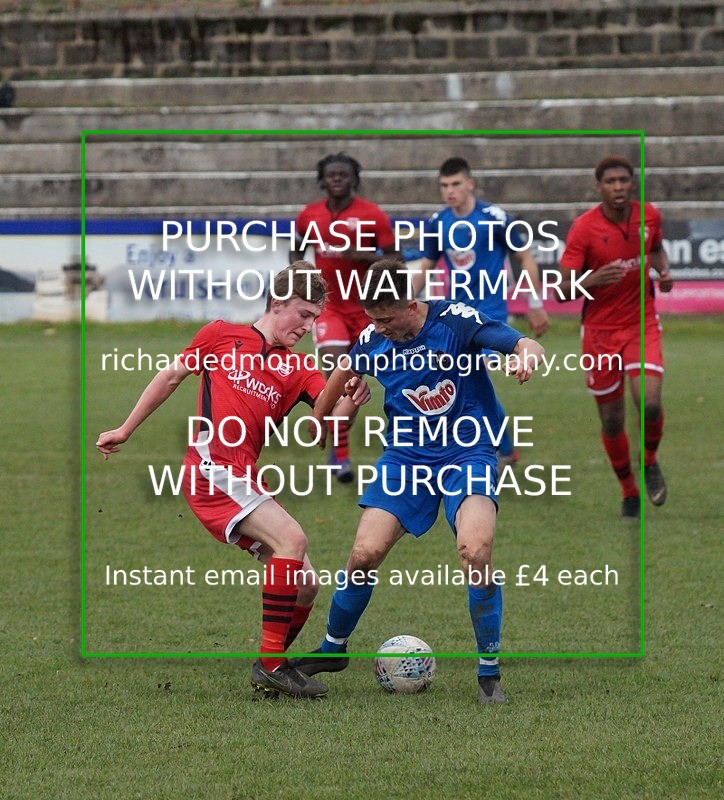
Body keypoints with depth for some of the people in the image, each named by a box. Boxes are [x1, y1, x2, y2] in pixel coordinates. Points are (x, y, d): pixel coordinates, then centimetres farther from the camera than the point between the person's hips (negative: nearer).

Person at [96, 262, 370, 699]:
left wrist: (350, 402, -28)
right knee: (291, 537, -25)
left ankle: (270, 671, 17)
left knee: (305, 585, 0)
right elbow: (171, 376, 17)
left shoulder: (299, 369, 14)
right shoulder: (222, 335, 5)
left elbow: (331, 413, -4)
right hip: (211, 470, -6)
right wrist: (126, 430, 22)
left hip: (247, 480, 6)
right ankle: (271, 664, -24)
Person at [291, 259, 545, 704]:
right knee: (366, 554, -9)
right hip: (406, 456, 4)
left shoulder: (456, 321, -16)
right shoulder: (373, 341, -3)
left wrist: (527, 355, -43)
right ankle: (333, 650, 19)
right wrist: (316, 423, 30)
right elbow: (345, 372, 20)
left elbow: (527, 346, -20)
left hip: (467, 454, -4)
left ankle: (489, 672, -12)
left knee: (476, 550, -26)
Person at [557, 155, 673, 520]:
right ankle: (629, 492, 27)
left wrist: (664, 271, -1)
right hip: (600, 332, -1)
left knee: (649, 403, -20)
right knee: (612, 421, 5)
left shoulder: (649, 215, -3)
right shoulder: (583, 228, -14)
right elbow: (563, 289, -16)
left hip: (642, 325, 1)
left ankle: (650, 462, 12)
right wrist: (594, 279, -35)